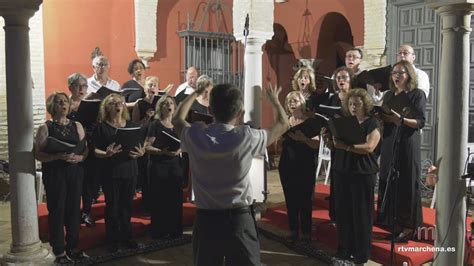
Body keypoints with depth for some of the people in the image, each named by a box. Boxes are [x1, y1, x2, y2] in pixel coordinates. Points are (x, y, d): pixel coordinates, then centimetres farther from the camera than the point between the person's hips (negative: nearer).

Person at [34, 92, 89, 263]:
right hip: (54, 174, -3)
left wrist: (79, 157, -13)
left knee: (74, 209, 7)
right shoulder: (45, 128, -3)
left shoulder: (77, 126, 8)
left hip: (75, 172, 4)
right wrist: (58, 156, -22)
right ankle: (59, 251, 11)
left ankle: (72, 247, 20)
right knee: (57, 210, 1)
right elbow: (38, 154, -8)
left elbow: (85, 150, 8)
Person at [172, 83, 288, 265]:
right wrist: (274, 99, 23)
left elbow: (177, 119, 17)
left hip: (205, 220, 3)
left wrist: (196, 93, 29)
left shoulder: (195, 135, -8)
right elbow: (283, 124, 4)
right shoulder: (246, 137, -14)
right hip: (239, 219, -2)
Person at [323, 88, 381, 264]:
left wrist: (347, 146, -27)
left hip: (363, 173, -4)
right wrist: (327, 139, -8)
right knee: (343, 211, 7)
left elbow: (369, 147, -18)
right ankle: (344, 249, 20)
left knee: (361, 213, 2)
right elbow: (333, 147, 13)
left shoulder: (372, 123, -3)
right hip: (342, 171, 5)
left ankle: (362, 253, 14)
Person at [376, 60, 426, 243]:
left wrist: (401, 120, -26)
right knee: (388, 182, 5)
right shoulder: (388, 95, 14)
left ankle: (408, 226, 9)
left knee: (407, 184, -2)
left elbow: (421, 122, -11)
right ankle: (393, 222, 17)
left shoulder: (417, 94, -3)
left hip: (408, 144, -5)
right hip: (389, 143, 5)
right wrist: (379, 116, -6)